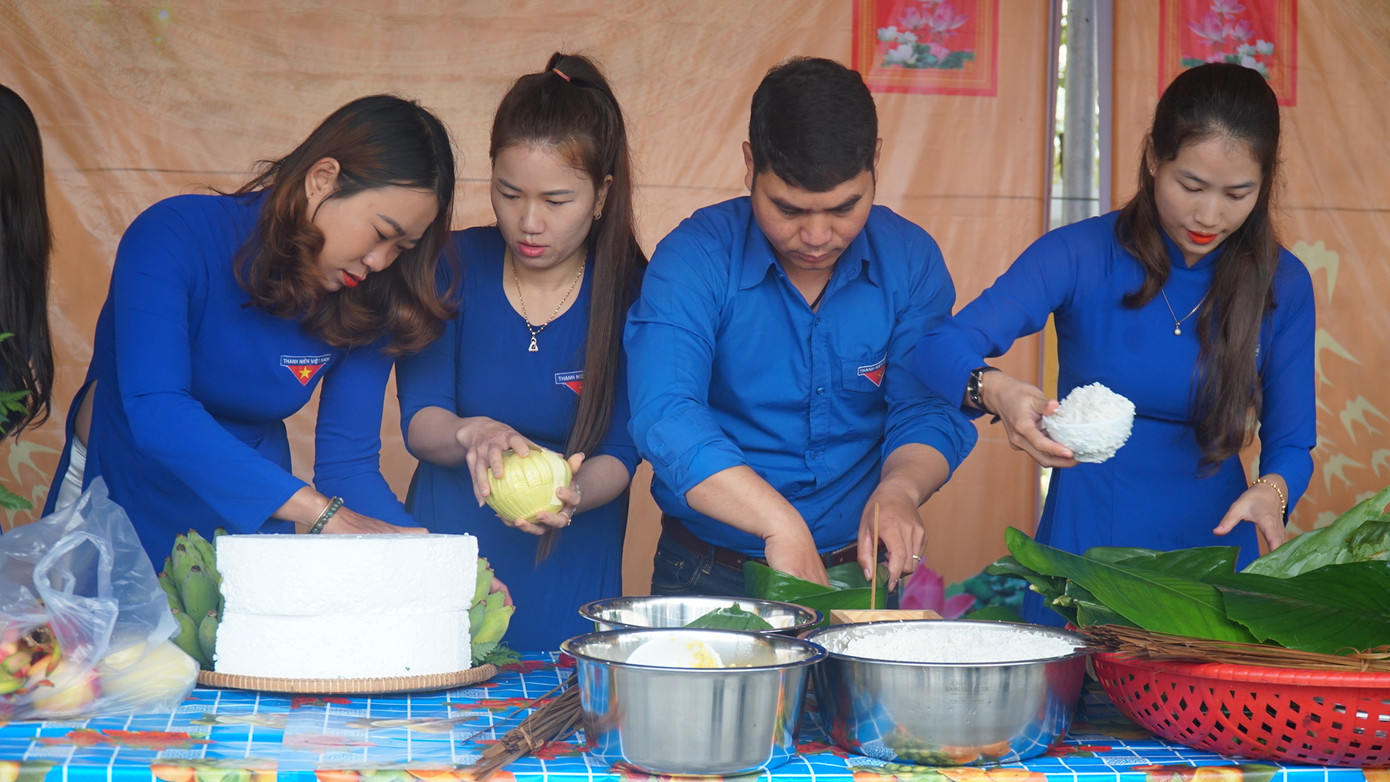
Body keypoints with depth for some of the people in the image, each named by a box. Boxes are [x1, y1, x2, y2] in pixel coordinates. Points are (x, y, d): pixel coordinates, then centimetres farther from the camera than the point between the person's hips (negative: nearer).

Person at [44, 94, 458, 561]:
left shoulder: (366, 305, -8)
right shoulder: (176, 236, -21)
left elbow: (349, 462, -8)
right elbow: (154, 411, -33)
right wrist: (323, 514, -39)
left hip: (249, 518, 4)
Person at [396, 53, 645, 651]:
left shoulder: (632, 293, -8)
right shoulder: (454, 266, -3)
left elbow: (619, 456, -10)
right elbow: (419, 419, -9)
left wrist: (570, 494, -31)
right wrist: (471, 436, -31)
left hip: (567, 576, -1)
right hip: (441, 552, 1)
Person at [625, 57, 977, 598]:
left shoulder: (911, 260, 0)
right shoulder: (694, 259, -12)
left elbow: (929, 413, 0)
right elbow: (665, 418, -23)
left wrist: (898, 490, -23)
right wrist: (780, 524, -34)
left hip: (859, 569, 4)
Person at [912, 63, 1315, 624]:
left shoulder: (1283, 286, 1)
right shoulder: (1081, 255, -6)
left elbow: (1291, 443, 4)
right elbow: (940, 347, -16)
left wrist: (1272, 490, -19)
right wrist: (996, 392, -38)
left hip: (1214, 547, 1)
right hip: (1081, 550, -1)